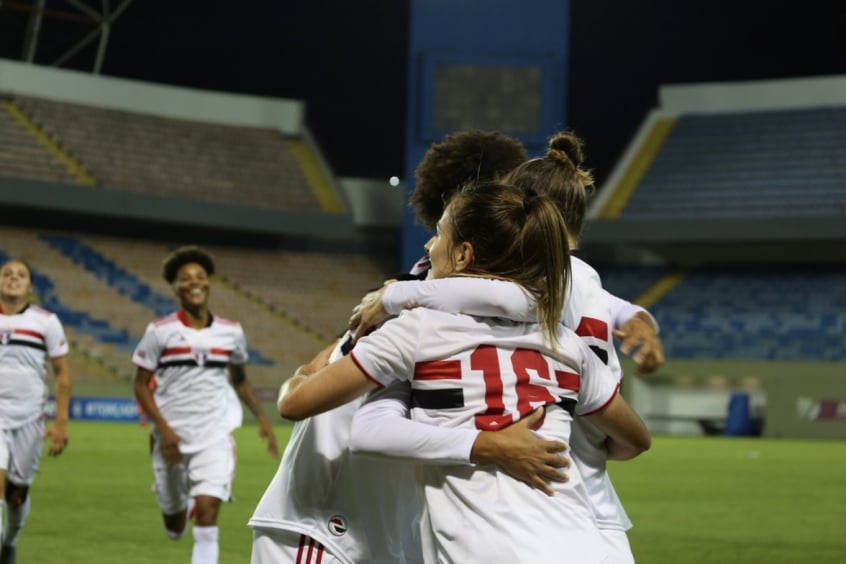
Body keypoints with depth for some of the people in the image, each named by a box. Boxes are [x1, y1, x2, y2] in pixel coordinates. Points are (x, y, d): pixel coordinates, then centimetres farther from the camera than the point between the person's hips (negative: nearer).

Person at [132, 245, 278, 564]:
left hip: (215, 437, 1)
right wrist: (162, 427, -15)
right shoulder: (160, 332, -7)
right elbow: (141, 385, -4)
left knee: (207, 513, -18)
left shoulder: (231, 333, 3)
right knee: (174, 527, 13)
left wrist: (261, 417, 10)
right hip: (172, 439, -1)